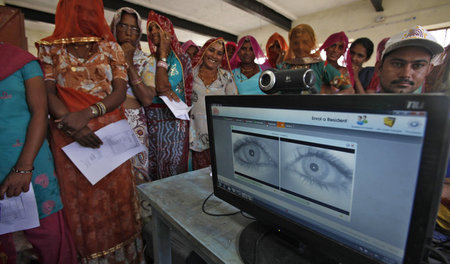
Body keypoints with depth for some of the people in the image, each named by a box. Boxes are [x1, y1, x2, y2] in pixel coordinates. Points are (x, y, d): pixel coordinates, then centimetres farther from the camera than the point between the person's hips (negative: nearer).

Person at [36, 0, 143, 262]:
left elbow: (121, 91, -1)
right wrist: (70, 123, -19)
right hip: (69, 135, 0)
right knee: (80, 198, 6)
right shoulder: (50, 48, 10)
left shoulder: (111, 47, 10)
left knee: (116, 193, 6)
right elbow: (47, 92, 0)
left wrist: (87, 114, -16)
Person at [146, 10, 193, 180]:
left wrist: (163, 55, -5)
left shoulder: (181, 58, 1)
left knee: (173, 167, 0)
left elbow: (162, 86, -15)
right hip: (151, 120, 4)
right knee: (153, 167, 7)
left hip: (174, 120, -4)